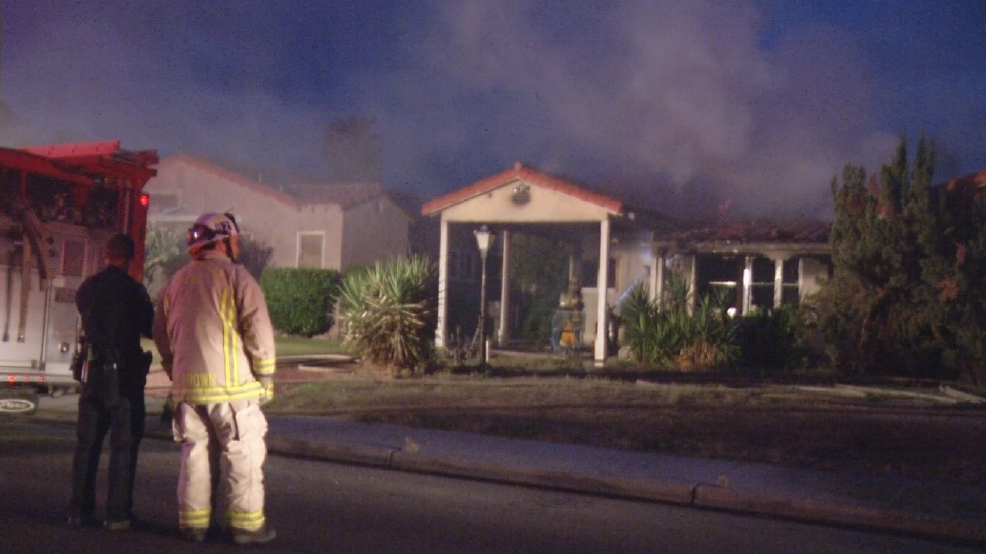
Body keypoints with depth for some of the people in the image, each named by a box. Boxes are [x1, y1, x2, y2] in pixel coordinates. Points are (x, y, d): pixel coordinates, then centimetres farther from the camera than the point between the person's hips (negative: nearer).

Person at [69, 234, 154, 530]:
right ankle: (117, 513, 0)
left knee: (86, 442, 12)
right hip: (125, 371, -4)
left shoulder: (86, 289, 4)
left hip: (93, 371, 4)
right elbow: (149, 330, -2)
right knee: (123, 444, 2)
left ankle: (80, 509, 13)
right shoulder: (133, 289, -11)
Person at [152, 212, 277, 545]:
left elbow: (161, 334, 19)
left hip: (188, 386, 6)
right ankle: (247, 524, 3)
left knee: (195, 454, 13)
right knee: (244, 455, 1)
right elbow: (258, 328, -12)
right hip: (231, 385, -6)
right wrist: (265, 375, -4)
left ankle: (194, 523, 17)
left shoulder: (176, 283, 14)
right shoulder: (235, 276, -6)